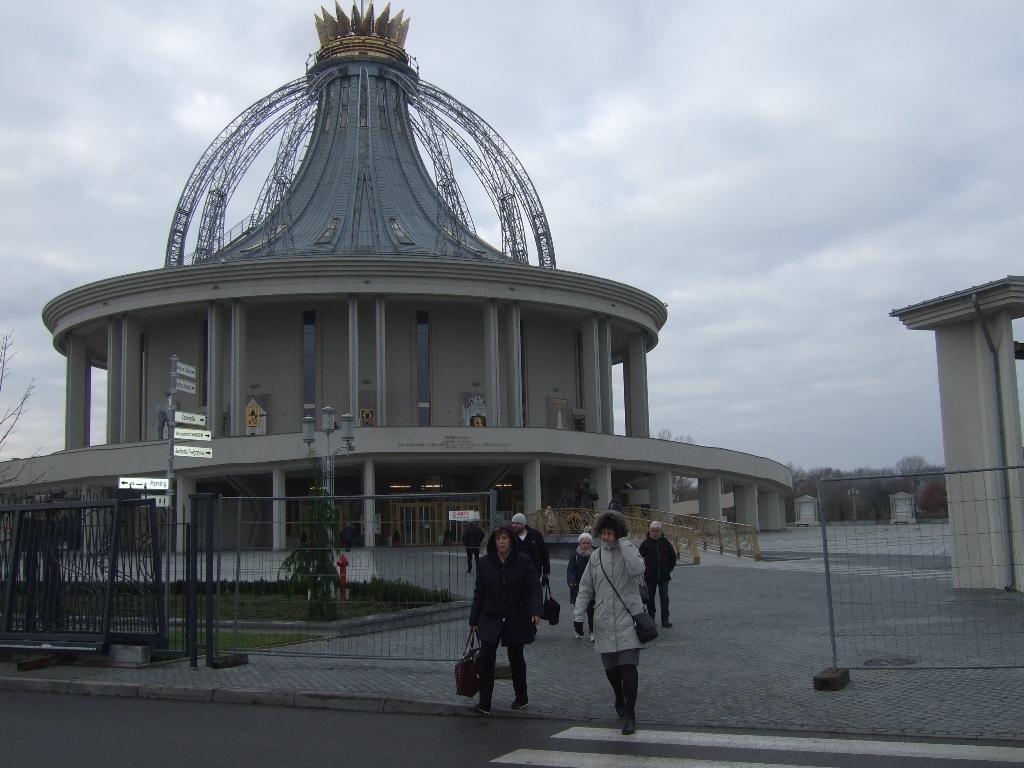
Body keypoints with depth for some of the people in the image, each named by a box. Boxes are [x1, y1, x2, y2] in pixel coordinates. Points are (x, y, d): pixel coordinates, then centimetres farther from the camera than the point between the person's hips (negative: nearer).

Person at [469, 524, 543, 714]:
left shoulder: (524, 561, -6)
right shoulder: (484, 562, 1)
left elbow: (534, 588, -9)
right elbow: (479, 592, 6)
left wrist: (535, 611, -24)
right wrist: (474, 619, 7)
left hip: (516, 619, -1)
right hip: (491, 619, 1)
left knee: (516, 657, 10)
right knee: (486, 655, -12)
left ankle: (521, 697, 31)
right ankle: (484, 703, -5)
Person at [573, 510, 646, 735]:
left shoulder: (627, 550, -2)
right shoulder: (596, 556, 8)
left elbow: (637, 569, -25)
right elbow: (585, 588, 12)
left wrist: (624, 541, -19)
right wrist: (578, 613, 3)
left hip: (627, 619, -4)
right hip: (604, 621, 4)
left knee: (628, 666, -13)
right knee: (610, 667, 12)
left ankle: (629, 714, -4)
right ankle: (620, 699, 40)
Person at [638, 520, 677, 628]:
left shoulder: (666, 543, 3)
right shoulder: (645, 543, -2)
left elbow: (672, 556, 13)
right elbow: (640, 558, 2)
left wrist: (669, 569, 7)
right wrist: (644, 569, -6)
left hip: (663, 576, 1)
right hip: (650, 576, 0)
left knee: (664, 598, -3)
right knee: (650, 598, 9)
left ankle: (665, 619, 0)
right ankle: (651, 618, 20)